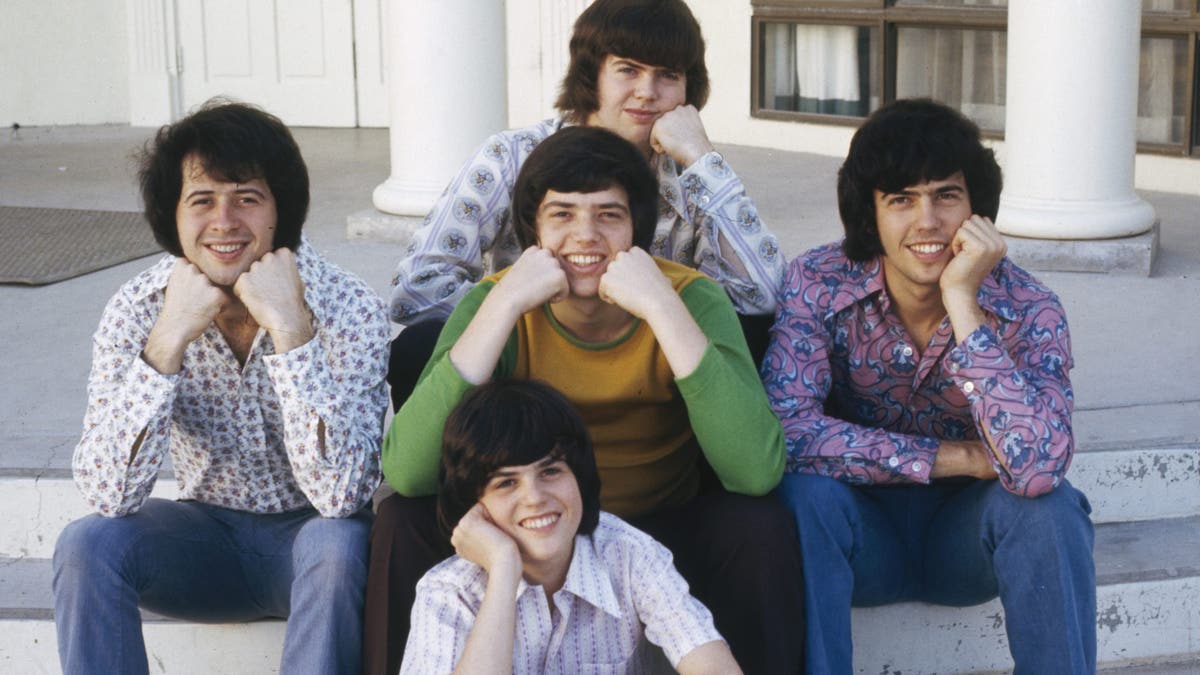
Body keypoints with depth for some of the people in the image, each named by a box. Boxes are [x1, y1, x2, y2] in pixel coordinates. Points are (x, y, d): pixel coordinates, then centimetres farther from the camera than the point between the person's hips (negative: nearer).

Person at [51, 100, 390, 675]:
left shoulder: (348, 308, -19)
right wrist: (169, 337, -30)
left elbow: (339, 494, -29)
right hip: (208, 535, 2)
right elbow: (107, 494, -22)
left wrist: (289, 326, -34)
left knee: (336, 544, -35)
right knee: (87, 543, -25)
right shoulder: (137, 310, -12)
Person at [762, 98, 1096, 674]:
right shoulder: (819, 284, -16)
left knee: (1047, 505, -29)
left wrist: (960, 300, -34)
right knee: (804, 492, -31)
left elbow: (1038, 466, -33)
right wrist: (957, 458, -25)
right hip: (861, 530, 0)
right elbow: (787, 430, -28)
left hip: (965, 538, 0)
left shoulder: (1027, 308, -17)